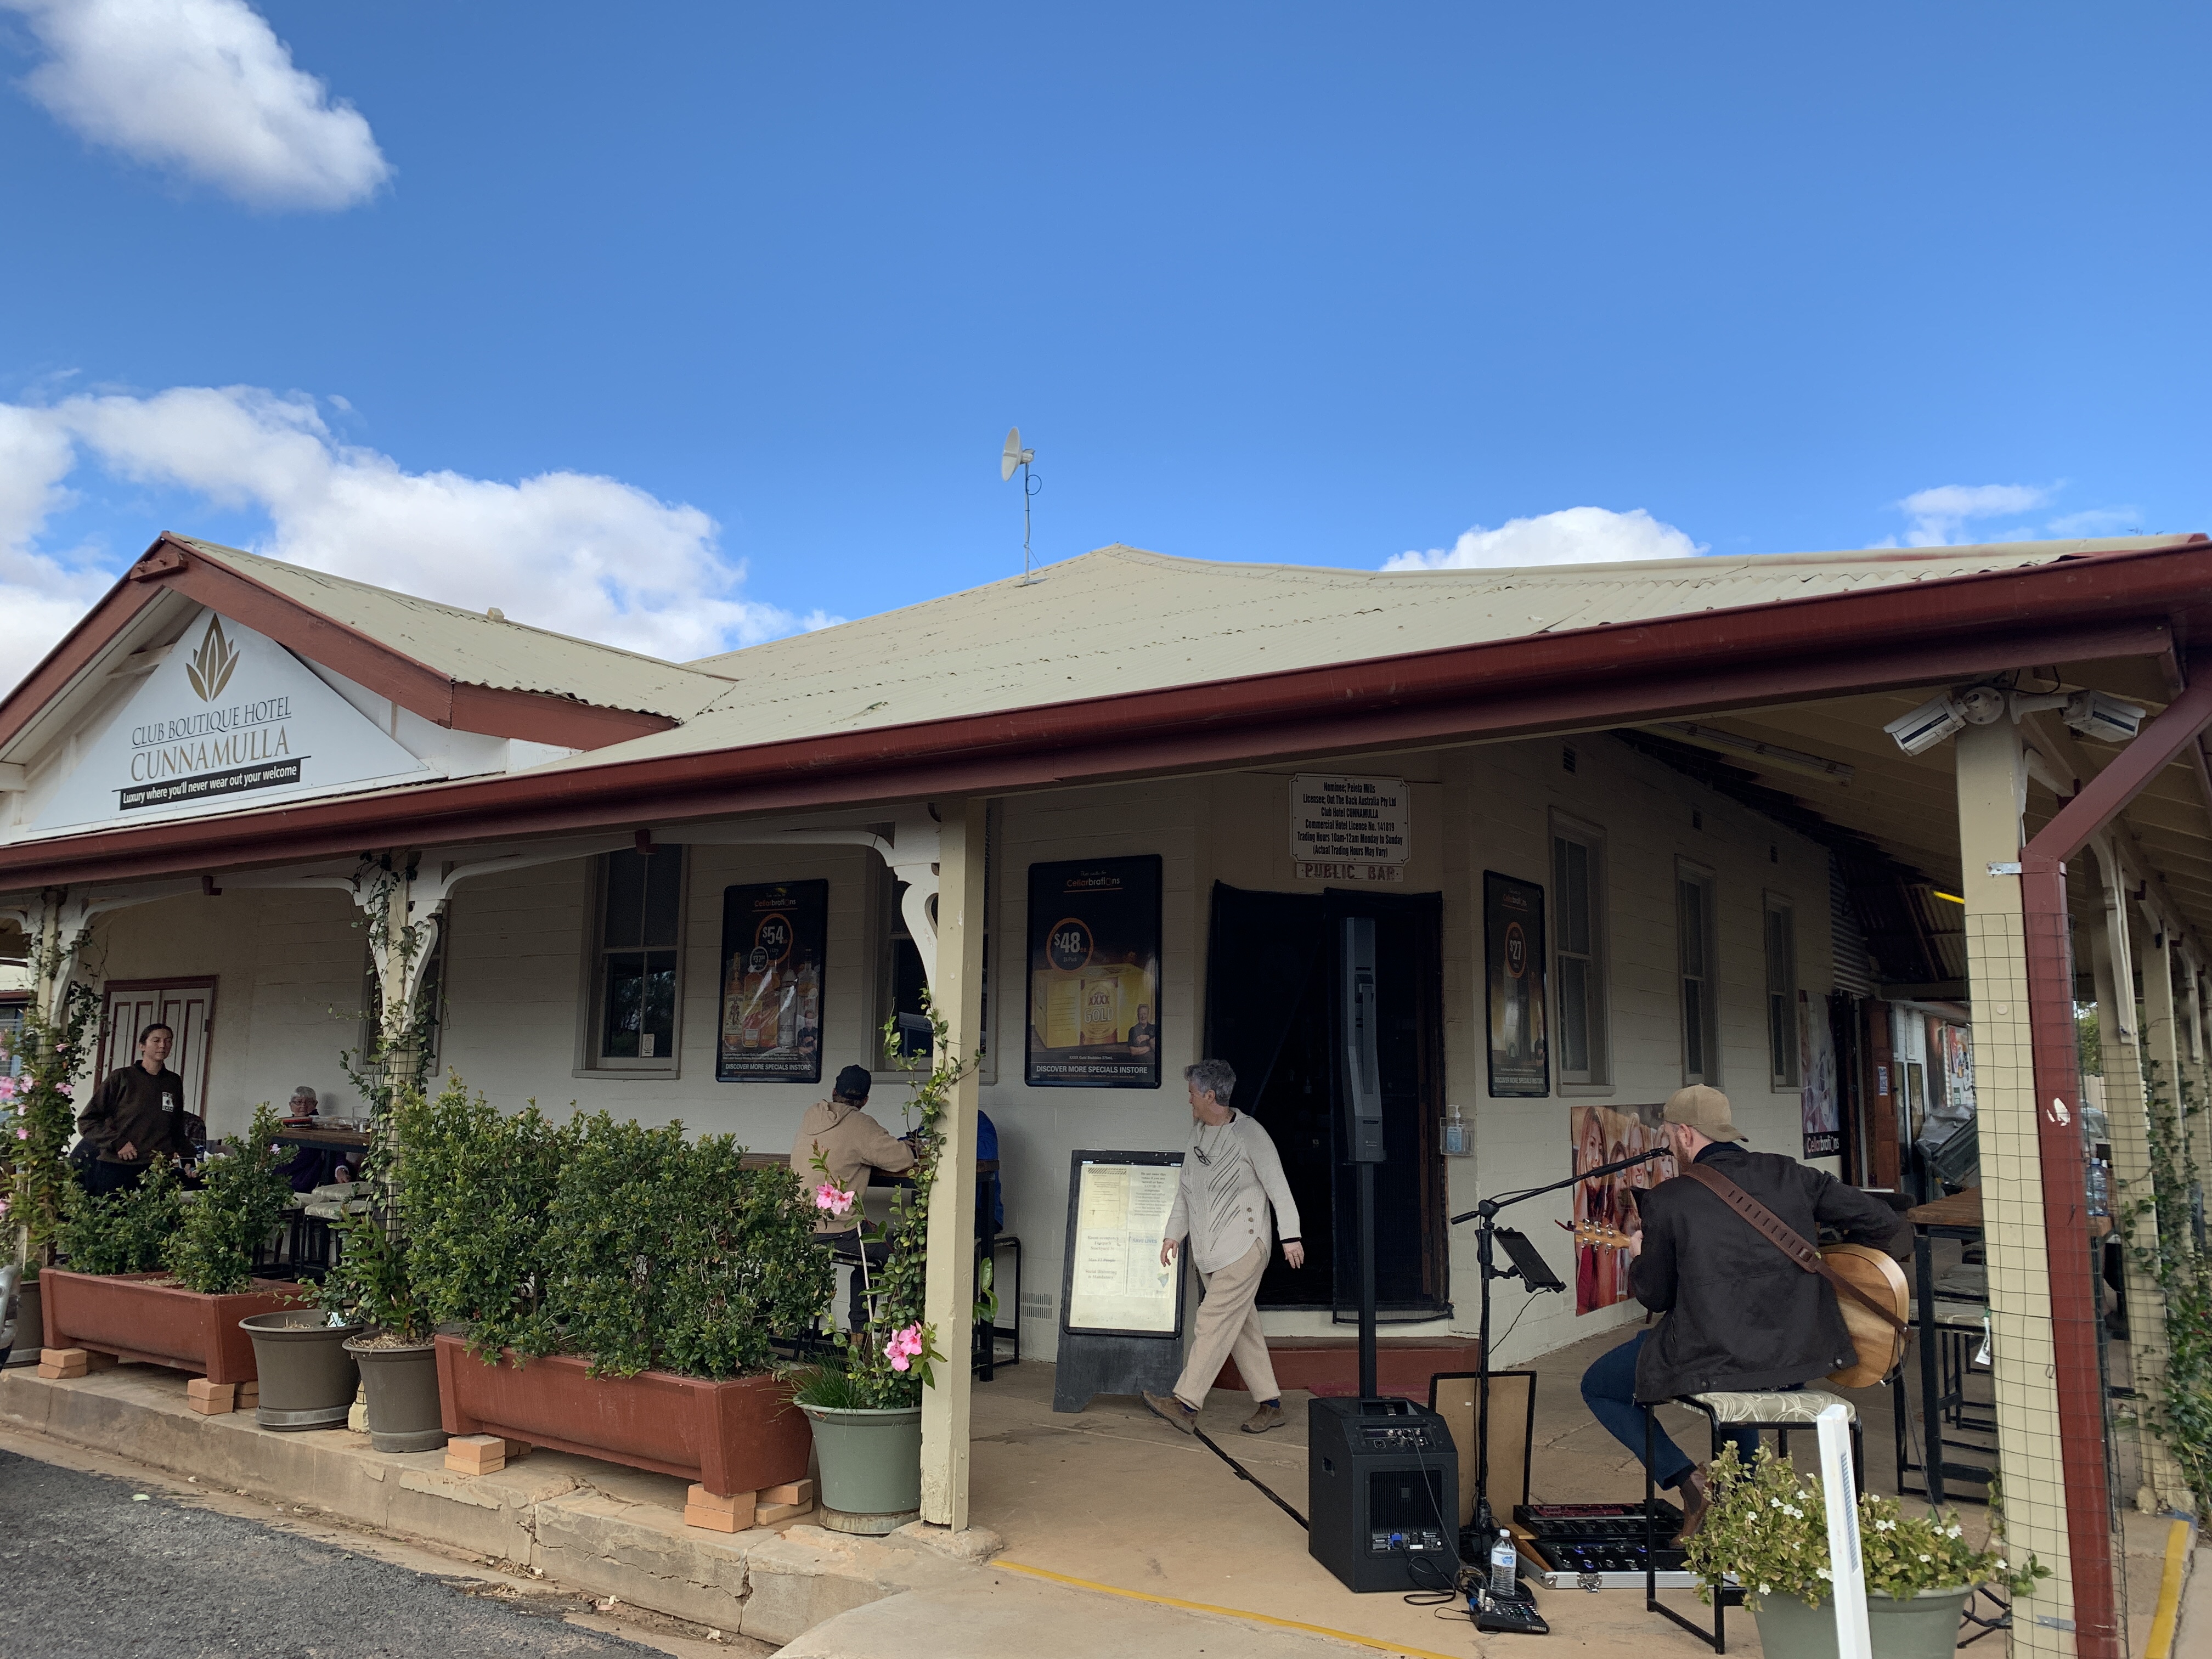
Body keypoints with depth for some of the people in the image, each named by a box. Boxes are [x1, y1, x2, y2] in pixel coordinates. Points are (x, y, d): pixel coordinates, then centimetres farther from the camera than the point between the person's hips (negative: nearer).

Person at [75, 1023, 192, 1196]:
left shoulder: (174, 1082, 15)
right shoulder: (121, 1078, 5)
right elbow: (87, 1120, 4)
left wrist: (182, 1154, 9)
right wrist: (117, 1143, -7)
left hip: (158, 1169, 2)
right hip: (116, 1168, -2)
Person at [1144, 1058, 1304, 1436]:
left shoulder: (1249, 1134, -10)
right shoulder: (1198, 1131, 12)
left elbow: (1278, 1185, -8)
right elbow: (1185, 1188, 20)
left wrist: (1291, 1236, -11)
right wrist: (1174, 1233, 17)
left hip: (1243, 1247, -8)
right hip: (1208, 1249, 8)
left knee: (1214, 1320, -13)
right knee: (1243, 1326, 9)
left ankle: (1186, 1403, -16)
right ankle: (1269, 1403, 16)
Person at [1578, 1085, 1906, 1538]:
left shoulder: (1667, 1199, -9)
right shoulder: (1790, 1174, 1)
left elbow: (1655, 1295, 1)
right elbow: (1881, 1222, 5)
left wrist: (1639, 1259, 22)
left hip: (1711, 1360, -5)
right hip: (1798, 1356, 6)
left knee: (1598, 1387, 17)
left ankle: (1689, 1481, 3)